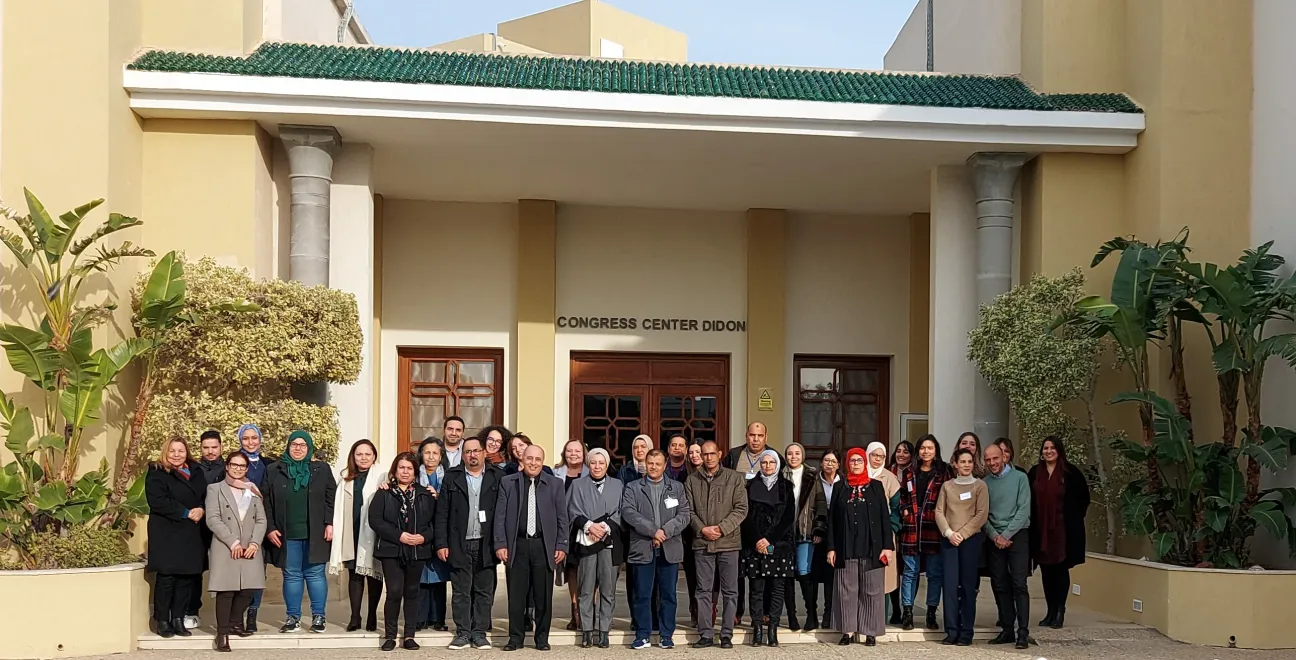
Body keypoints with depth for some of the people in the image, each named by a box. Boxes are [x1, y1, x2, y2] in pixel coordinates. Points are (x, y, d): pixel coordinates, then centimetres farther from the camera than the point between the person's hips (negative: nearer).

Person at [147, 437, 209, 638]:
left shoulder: (196, 472, 15)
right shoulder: (156, 474, -3)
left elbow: (206, 496, 17)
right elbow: (158, 501, -14)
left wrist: (201, 510, -5)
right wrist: (186, 513, -15)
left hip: (191, 535, 5)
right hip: (166, 534, -5)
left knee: (187, 577, 4)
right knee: (166, 577, -3)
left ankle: (178, 619, 13)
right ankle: (162, 621, 6)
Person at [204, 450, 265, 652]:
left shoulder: (253, 491, 17)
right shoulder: (215, 489, 4)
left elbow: (261, 520, 9)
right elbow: (213, 519, -7)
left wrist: (254, 543, -7)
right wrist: (233, 542, -14)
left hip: (250, 549, 4)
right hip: (225, 549, -4)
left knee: (247, 589, 2)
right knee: (226, 591, -6)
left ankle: (235, 623, 22)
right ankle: (222, 633, 1)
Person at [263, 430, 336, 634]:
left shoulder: (322, 469, 6)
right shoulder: (274, 471, 8)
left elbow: (331, 498, 3)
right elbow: (267, 502, 5)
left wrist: (330, 524, -6)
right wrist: (270, 528, -3)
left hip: (316, 534, -1)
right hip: (287, 535, 1)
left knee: (315, 574, 1)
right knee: (291, 575, 6)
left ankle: (318, 616, 8)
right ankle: (293, 617, 13)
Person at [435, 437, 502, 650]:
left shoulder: (497, 477, 3)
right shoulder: (452, 477, 5)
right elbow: (442, 513, 4)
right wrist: (441, 543, -2)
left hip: (486, 545, 0)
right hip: (459, 545, 0)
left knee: (484, 591, 6)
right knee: (461, 591, 5)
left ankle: (480, 633, 14)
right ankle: (462, 633, 13)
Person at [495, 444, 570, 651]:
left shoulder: (555, 484, 6)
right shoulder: (508, 483, 6)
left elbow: (562, 518, 5)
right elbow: (500, 516, 4)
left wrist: (561, 546, -2)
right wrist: (500, 544, -4)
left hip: (544, 546, 0)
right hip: (517, 546, 0)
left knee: (543, 596, 5)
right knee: (516, 595, 4)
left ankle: (542, 638, 16)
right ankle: (515, 637, 15)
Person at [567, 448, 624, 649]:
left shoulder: (618, 486, 10)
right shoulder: (578, 485, 8)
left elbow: (620, 513, 4)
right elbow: (574, 512, 1)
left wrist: (604, 527, -11)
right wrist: (589, 525, -14)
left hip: (610, 542, 1)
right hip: (585, 542, 0)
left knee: (608, 590, 0)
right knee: (586, 589, 0)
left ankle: (604, 631, 6)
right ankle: (586, 631, 5)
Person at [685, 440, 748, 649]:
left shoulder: (734, 478, 0)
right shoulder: (692, 480, 6)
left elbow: (741, 509, -4)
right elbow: (689, 510, 4)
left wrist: (722, 528, -14)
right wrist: (702, 529, -11)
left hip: (728, 542, -1)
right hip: (702, 543, 2)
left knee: (729, 591, 3)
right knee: (704, 591, 6)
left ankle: (727, 635, 11)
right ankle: (706, 634, 12)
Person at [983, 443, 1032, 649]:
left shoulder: (1019, 478, -1)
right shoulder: (984, 483, 7)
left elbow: (1024, 510, -7)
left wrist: (1006, 535, -11)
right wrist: (994, 536, -9)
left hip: (1017, 536, -3)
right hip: (993, 539, 3)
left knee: (1019, 584, -8)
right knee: (1000, 586, 5)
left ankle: (1023, 632, -6)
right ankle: (1007, 630, 11)